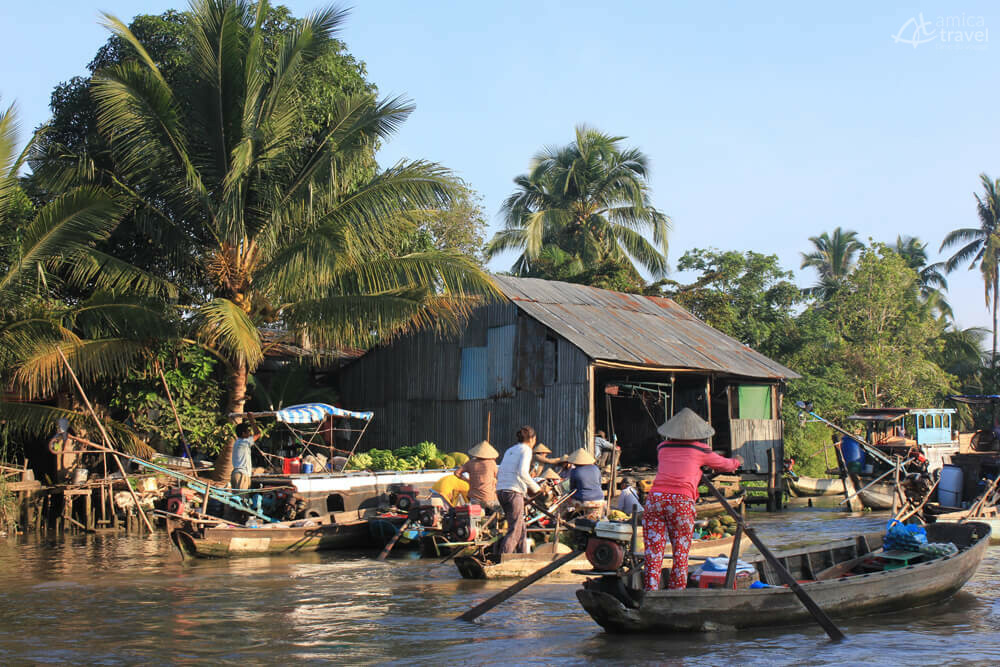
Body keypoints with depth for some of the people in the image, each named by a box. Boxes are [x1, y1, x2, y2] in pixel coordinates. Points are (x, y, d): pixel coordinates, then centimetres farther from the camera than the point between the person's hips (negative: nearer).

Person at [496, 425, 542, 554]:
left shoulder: (509, 451, 21)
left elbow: (498, 475, 19)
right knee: (514, 531, -7)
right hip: (514, 492, -8)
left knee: (522, 529, 16)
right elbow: (522, 473, -17)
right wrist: (536, 488, -6)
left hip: (501, 491, 8)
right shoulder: (526, 450, -1)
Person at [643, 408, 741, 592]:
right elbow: (725, 465, 29)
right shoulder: (700, 450, 14)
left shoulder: (663, 447, 20)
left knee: (653, 556, 1)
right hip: (682, 502, -2)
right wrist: (737, 461, 53)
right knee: (680, 556, 8)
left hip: (655, 498, 2)